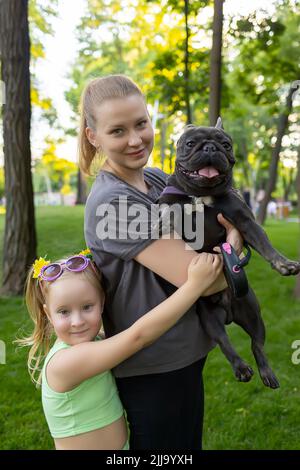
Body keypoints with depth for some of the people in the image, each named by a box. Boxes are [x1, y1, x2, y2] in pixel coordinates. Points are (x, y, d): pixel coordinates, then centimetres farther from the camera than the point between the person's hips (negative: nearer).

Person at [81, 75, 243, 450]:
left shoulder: (158, 179, 1)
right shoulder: (109, 203, -24)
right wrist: (234, 242, -8)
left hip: (185, 353, 8)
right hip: (151, 369, -8)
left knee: (188, 444, 26)